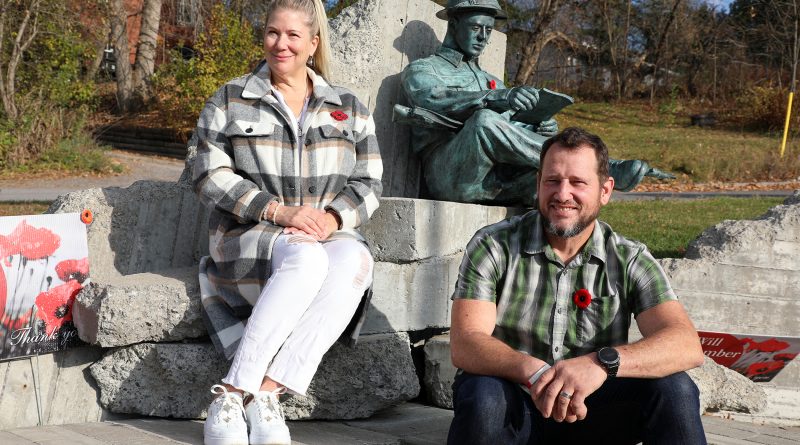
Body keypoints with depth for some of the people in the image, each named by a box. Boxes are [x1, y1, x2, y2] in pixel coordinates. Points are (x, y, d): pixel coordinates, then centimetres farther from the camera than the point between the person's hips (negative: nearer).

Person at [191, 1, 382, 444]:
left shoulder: (349, 108, 15)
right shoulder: (230, 100, 8)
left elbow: (367, 183, 10)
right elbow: (210, 176, -1)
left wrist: (334, 217, -13)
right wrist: (279, 211, -15)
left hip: (329, 235, 3)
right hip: (250, 237, -2)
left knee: (354, 259, -35)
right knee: (306, 258, -38)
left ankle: (267, 392, -40)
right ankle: (231, 397, -38)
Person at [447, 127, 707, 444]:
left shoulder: (630, 260, -2)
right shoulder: (493, 247, -6)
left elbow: (686, 346, -17)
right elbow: (465, 345, -17)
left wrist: (602, 362, -36)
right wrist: (532, 371, -38)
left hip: (588, 411, 1)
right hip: (511, 410, -1)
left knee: (673, 388, -24)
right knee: (484, 394, -35)